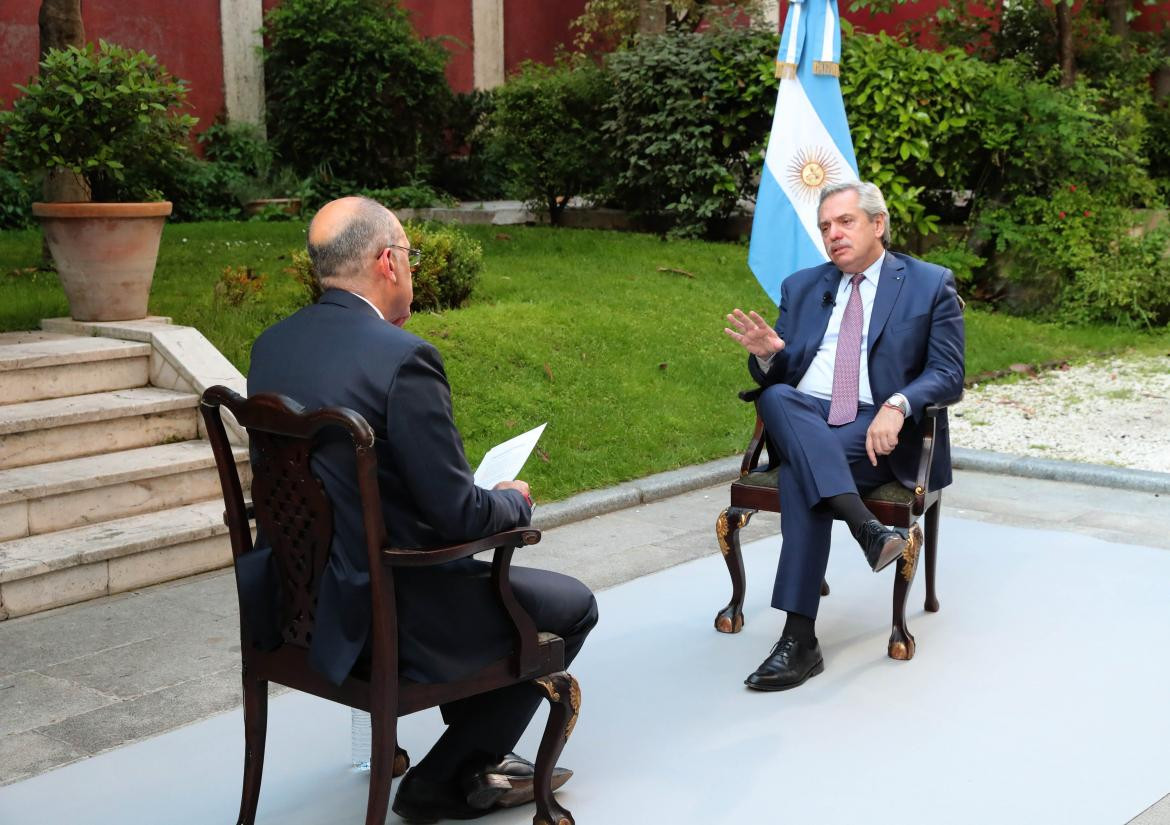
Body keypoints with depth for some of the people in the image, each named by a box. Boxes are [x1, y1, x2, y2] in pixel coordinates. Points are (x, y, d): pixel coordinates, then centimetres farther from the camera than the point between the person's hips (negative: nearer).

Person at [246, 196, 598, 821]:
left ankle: (478, 762, 40)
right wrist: (514, 500, 0)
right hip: (385, 617, -8)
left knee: (485, 566, 32)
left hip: (297, 598, 9)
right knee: (572, 608, 12)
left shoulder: (272, 344, 1)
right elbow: (459, 515, -21)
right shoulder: (402, 358, -24)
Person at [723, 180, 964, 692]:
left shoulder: (931, 285, 7)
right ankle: (868, 530, -43)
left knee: (799, 476, -33)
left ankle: (799, 639, -33)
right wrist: (768, 354, -9)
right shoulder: (801, 287, 19)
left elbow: (948, 376, -1)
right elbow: (778, 376, 17)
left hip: (879, 431, -4)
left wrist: (897, 406, -22)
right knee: (777, 396, -33)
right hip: (800, 420, 4)